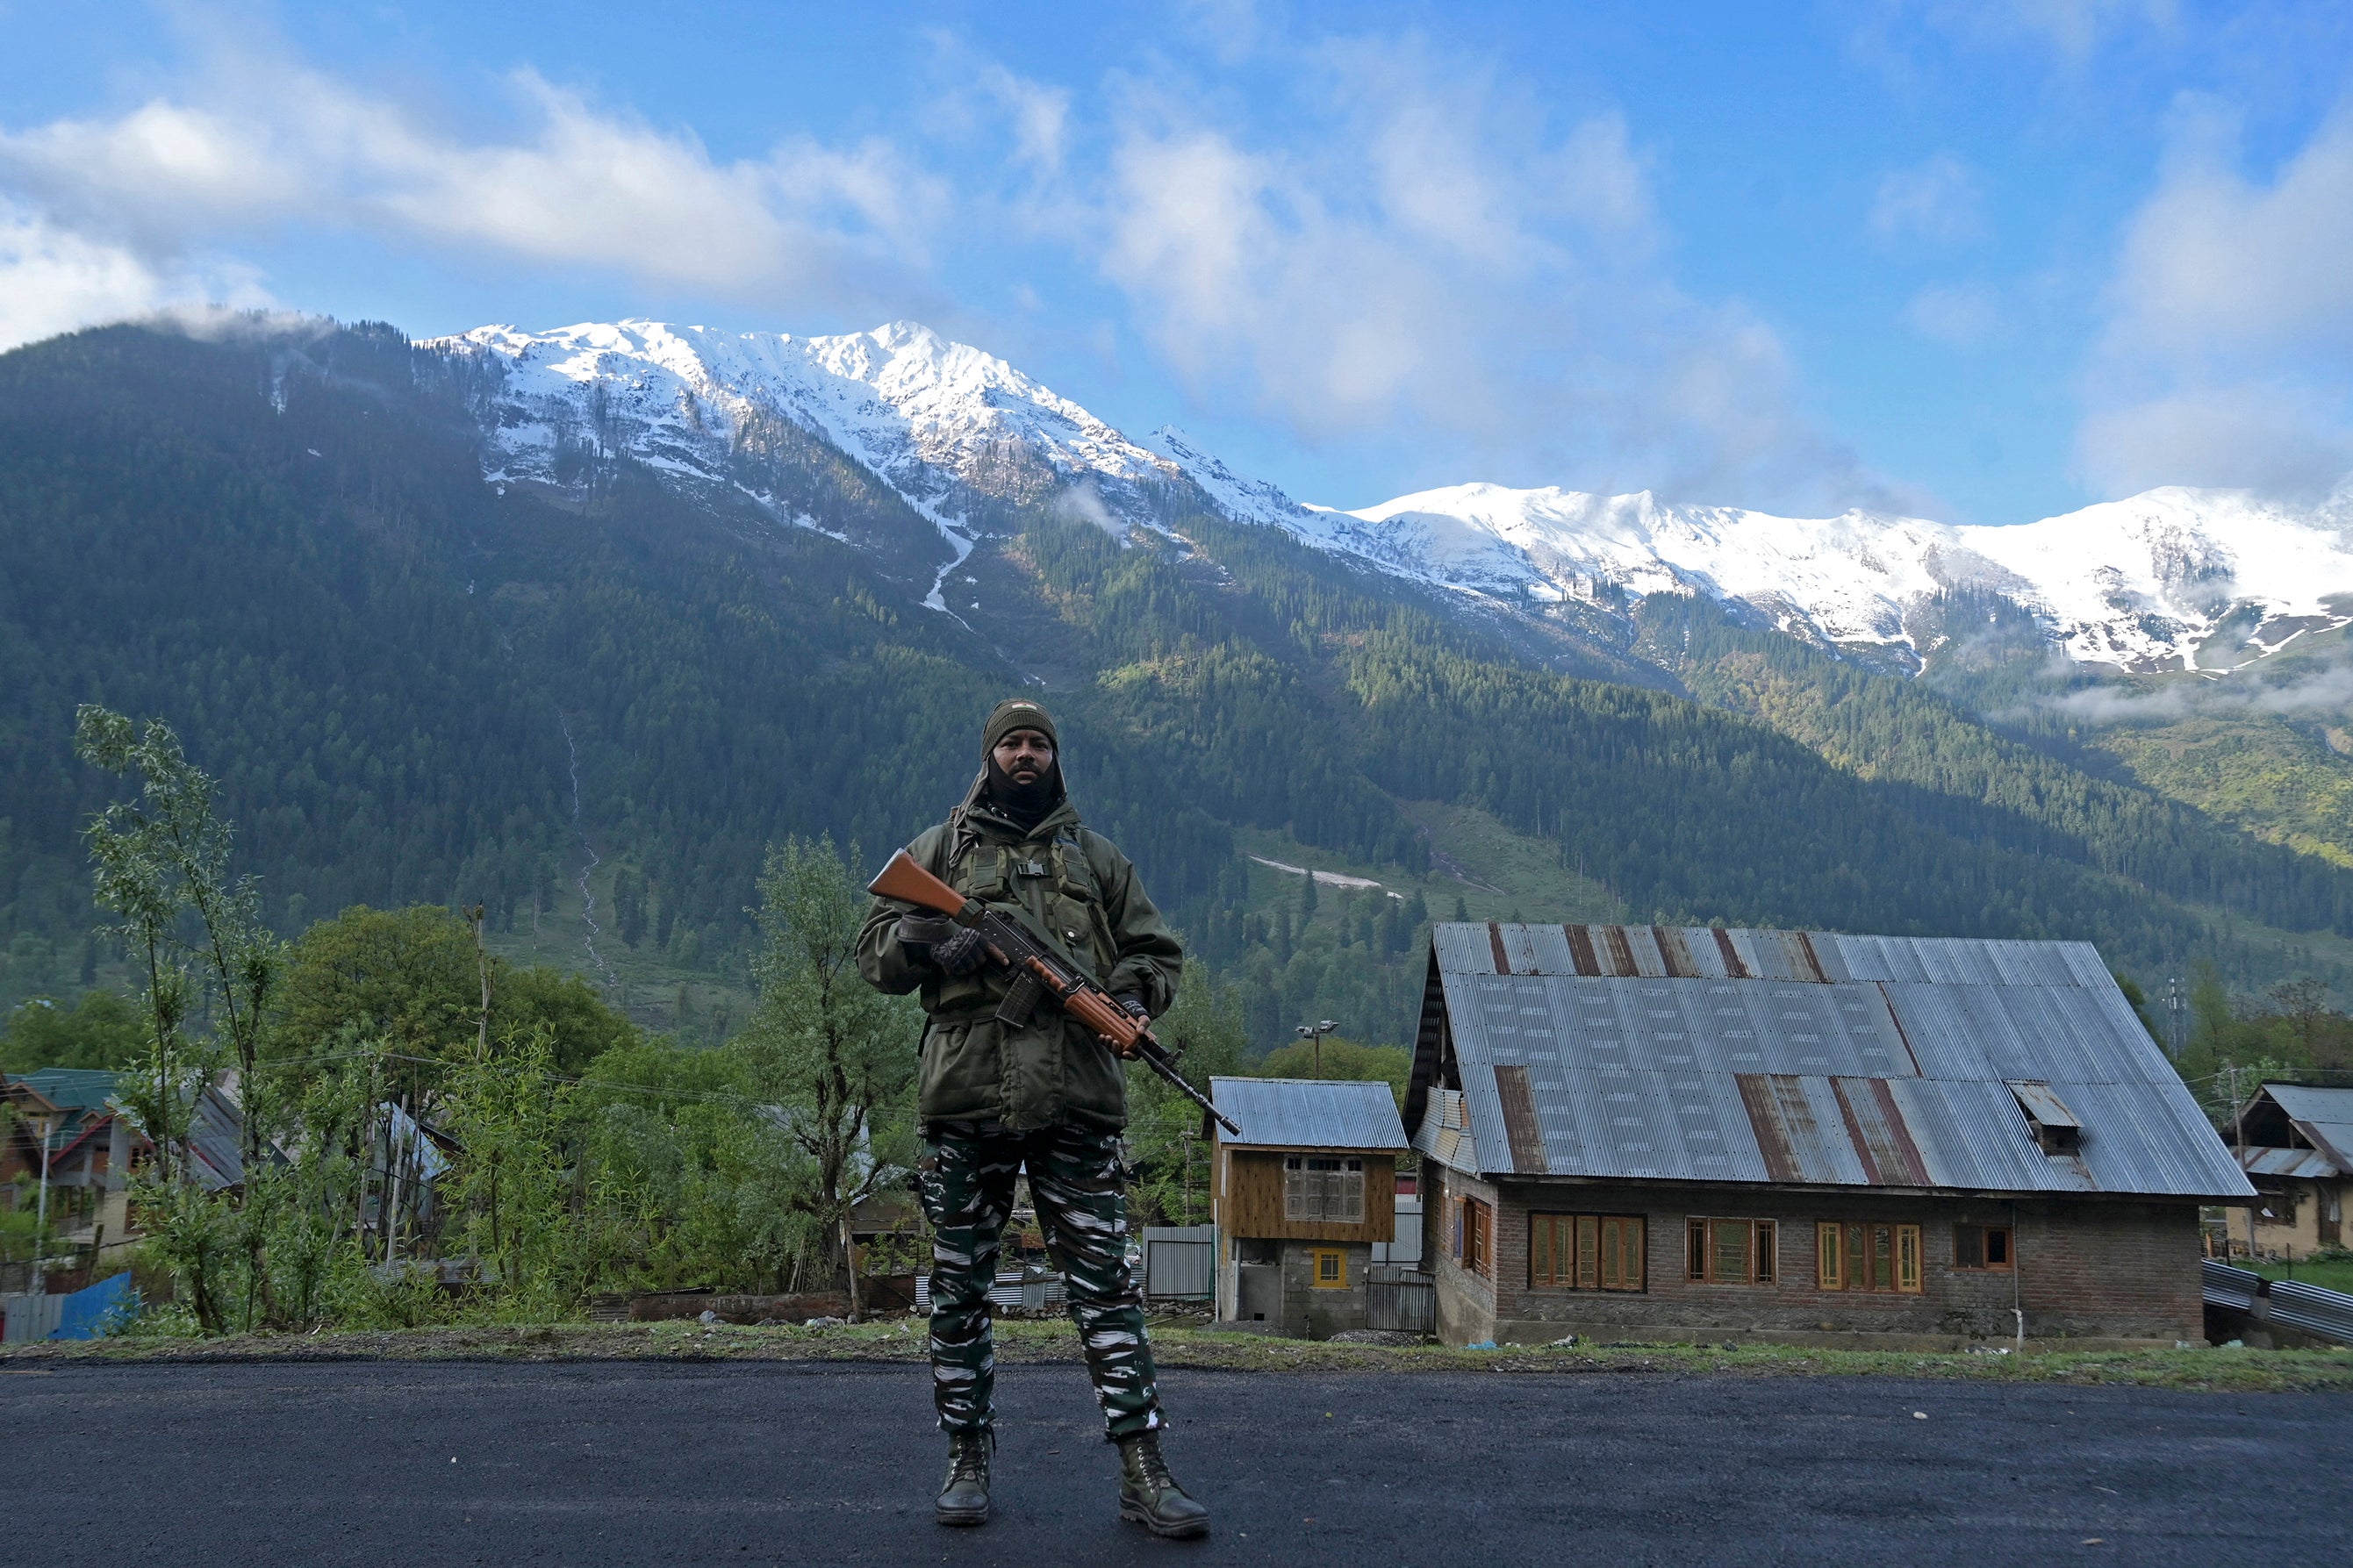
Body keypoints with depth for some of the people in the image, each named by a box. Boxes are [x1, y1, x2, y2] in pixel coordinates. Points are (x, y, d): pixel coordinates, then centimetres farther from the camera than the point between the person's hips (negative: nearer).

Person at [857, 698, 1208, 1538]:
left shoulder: (1097, 859, 18)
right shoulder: (937, 851, 14)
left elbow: (1156, 950, 19)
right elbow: (875, 947, 9)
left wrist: (1132, 994, -4)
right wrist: (931, 946, -12)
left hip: (1076, 1104, 0)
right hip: (964, 1101, 0)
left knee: (1106, 1282, -3)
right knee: (959, 1288, 6)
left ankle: (1143, 1471, 0)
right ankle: (967, 1459, 19)